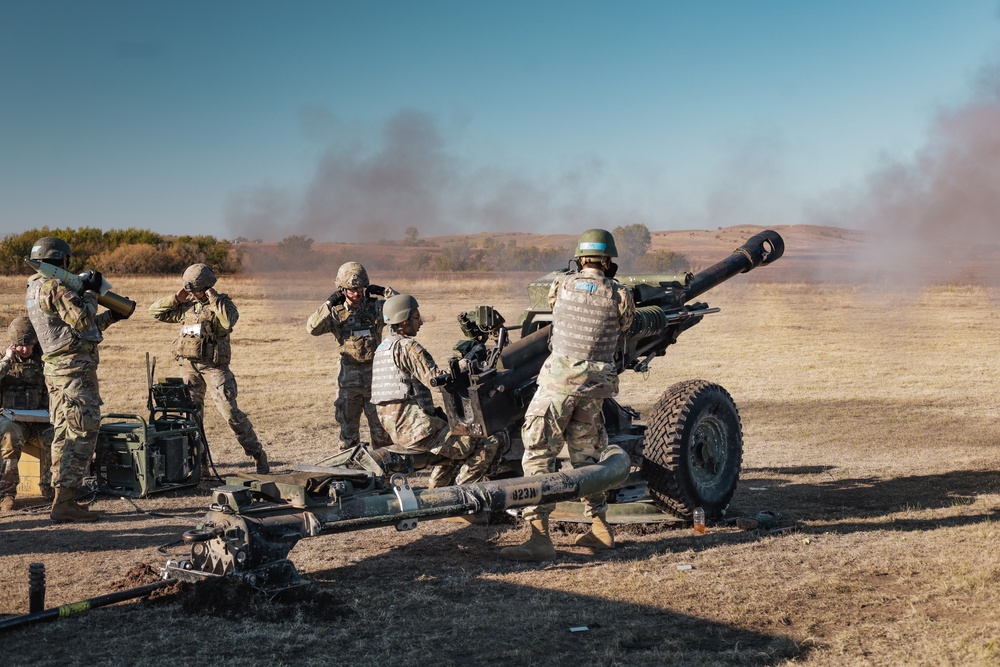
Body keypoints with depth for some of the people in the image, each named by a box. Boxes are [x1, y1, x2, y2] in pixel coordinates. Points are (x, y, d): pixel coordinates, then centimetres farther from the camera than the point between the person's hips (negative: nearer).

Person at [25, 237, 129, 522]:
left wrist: (112, 315, 25)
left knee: (65, 435, 14)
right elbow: (82, 320, -20)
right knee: (82, 434, -8)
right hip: (75, 369, -10)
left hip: (55, 369, 10)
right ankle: (65, 502, -9)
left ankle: (63, 499, 18)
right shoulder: (54, 287, -14)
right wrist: (90, 291, -6)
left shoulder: (34, 290, 18)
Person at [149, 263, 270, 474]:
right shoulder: (185, 306, 10)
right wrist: (177, 298, 2)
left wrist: (213, 299, -18)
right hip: (189, 366, 5)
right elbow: (155, 311, 13)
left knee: (231, 412, -10)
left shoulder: (223, 303, -3)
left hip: (214, 367, -5)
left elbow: (229, 321, -25)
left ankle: (258, 454, -1)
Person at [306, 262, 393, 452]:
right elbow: (313, 328, -12)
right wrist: (328, 305, -17)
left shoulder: (376, 306, -1)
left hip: (375, 372, 0)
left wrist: (385, 292, -10)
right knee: (348, 424, 7)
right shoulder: (335, 313, 0)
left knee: (381, 425, 6)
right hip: (349, 376, 1)